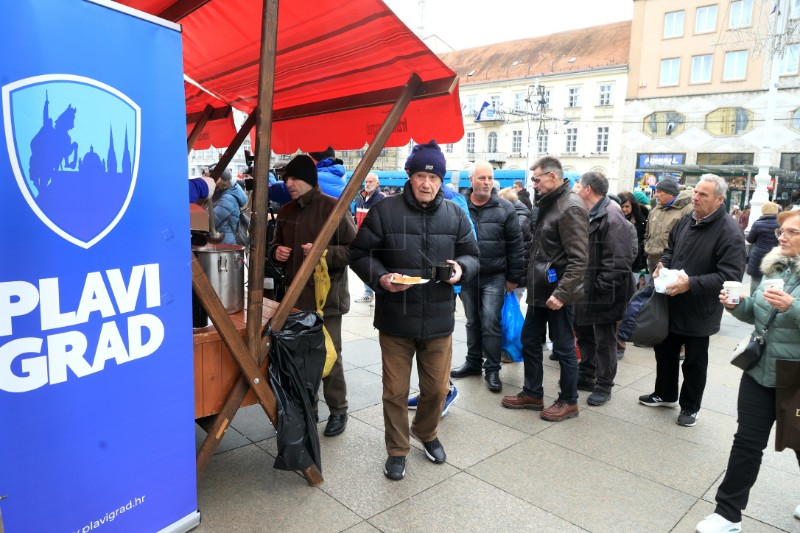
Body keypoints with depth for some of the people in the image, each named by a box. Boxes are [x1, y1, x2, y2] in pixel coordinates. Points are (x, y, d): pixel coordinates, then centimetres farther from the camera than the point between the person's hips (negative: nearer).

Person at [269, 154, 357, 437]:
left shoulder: (333, 207, -9)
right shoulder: (286, 212, 10)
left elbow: (355, 249, -10)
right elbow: (276, 244, 24)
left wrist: (324, 252, -23)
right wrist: (276, 252, 2)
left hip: (326, 296, -6)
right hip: (296, 295, 6)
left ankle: (338, 411, 20)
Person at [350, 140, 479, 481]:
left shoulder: (455, 215, 4)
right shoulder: (384, 211, -7)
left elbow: (472, 255, 13)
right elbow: (359, 254, -2)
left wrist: (461, 268, -10)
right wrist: (380, 278, -20)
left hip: (439, 321, 3)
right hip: (395, 320, -2)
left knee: (437, 387, 16)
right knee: (396, 391, 9)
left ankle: (427, 434, 46)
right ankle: (397, 450, 30)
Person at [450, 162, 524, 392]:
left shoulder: (505, 208, -3)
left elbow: (515, 245, -1)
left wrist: (514, 278, -1)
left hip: (494, 276, -2)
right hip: (467, 274, 2)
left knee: (490, 322, -3)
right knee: (472, 321, 14)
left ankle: (492, 369, 11)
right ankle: (473, 362, 29)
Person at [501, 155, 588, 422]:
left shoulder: (570, 207, -17)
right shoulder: (548, 204, 12)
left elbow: (579, 258, -22)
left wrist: (561, 292, -25)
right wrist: (531, 281, 15)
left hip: (557, 292, -9)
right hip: (540, 289, 10)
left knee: (563, 347, 5)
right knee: (529, 340, 16)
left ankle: (568, 402, 21)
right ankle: (532, 393, 30)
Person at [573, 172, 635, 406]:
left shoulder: (612, 218, -19)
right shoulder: (589, 215, 12)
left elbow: (619, 261, -25)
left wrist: (602, 288, -23)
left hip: (602, 295, -9)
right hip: (585, 290, 10)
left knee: (604, 341, 5)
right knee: (584, 335, 20)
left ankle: (604, 386, 19)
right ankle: (585, 376, 36)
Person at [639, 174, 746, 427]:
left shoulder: (729, 232, -19)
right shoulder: (686, 221, 3)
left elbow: (730, 276, -25)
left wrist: (691, 284, -30)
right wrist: (663, 263, -3)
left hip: (699, 311, -7)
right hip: (672, 304, 7)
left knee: (695, 362, 11)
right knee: (665, 350, 20)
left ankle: (690, 407, 30)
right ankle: (665, 394, 40)